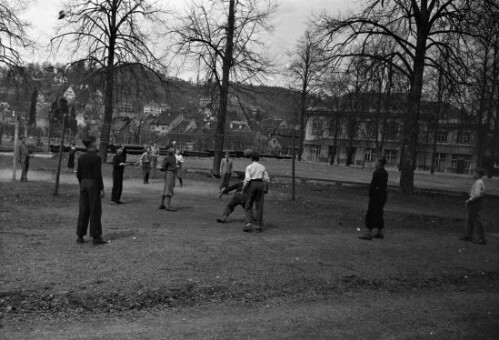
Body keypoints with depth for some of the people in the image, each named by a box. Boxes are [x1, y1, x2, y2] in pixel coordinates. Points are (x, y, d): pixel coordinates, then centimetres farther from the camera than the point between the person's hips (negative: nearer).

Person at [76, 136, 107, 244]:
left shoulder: (81, 157, 7)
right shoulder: (97, 157, -13)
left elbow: (78, 174, 8)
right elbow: (98, 174, -17)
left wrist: (82, 186, 19)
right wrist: (102, 189, -12)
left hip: (84, 184, 6)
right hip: (94, 185, -6)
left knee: (83, 210, 9)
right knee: (95, 211, -1)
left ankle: (80, 236, 10)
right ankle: (96, 237, 1)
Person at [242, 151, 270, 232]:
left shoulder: (249, 167, -3)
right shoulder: (262, 167, 9)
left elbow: (247, 179, -13)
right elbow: (267, 179, 8)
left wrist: (243, 188, -2)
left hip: (252, 184, -3)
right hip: (260, 185, 3)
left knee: (248, 206, 5)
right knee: (259, 206, 7)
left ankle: (248, 224, -11)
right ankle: (258, 226, 5)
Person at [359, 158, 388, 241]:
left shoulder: (377, 172, -15)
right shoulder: (385, 173, 10)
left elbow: (373, 184, -16)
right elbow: (385, 184, 10)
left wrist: (370, 194, -10)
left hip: (376, 194, -9)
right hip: (383, 193, 9)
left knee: (371, 213, -4)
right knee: (379, 213, 17)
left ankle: (369, 234, -5)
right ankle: (380, 233, 22)